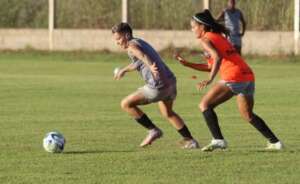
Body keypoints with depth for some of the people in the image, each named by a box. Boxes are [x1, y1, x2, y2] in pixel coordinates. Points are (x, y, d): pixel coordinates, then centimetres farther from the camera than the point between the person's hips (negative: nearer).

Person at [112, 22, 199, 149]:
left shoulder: (132, 46, -6)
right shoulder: (141, 42, 24)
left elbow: (143, 56, -29)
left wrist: (151, 66, -47)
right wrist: (124, 70, 53)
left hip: (158, 85, -10)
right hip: (170, 81, 10)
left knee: (126, 104, 1)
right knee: (167, 113, 31)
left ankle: (153, 130, 1)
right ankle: (190, 141, 31)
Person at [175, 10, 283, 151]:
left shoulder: (204, 39, 1)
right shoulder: (219, 36, 27)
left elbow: (217, 58, -17)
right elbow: (211, 66, 30)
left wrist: (210, 80, -25)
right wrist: (187, 64, 29)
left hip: (233, 78, -9)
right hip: (248, 76, 9)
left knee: (205, 105, 2)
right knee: (247, 114, 22)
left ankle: (218, 140, -9)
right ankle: (274, 142, 18)